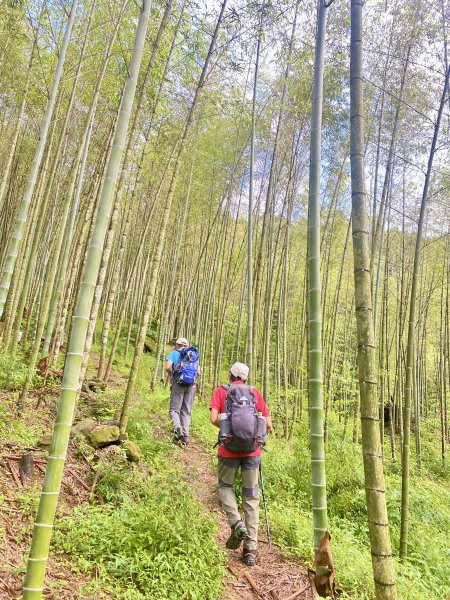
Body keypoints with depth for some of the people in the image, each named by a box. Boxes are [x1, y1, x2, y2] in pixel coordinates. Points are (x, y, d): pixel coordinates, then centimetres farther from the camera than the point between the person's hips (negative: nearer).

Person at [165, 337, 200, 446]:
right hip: (192, 385, 3)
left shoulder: (174, 353, 7)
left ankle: (178, 429, -21)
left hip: (179, 383, -3)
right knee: (187, 411, 10)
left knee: (174, 409, 3)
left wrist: (172, 376, 8)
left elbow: (168, 367, -9)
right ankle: (186, 436, 3)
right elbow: (198, 373, 10)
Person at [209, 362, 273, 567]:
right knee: (251, 496, 11)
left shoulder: (221, 391, 5)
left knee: (225, 486, 22)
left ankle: (236, 523, 1)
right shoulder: (255, 393, 10)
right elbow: (268, 424, 5)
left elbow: (214, 419, -8)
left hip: (229, 448, -2)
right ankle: (251, 549, 13)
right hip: (252, 449, 2)